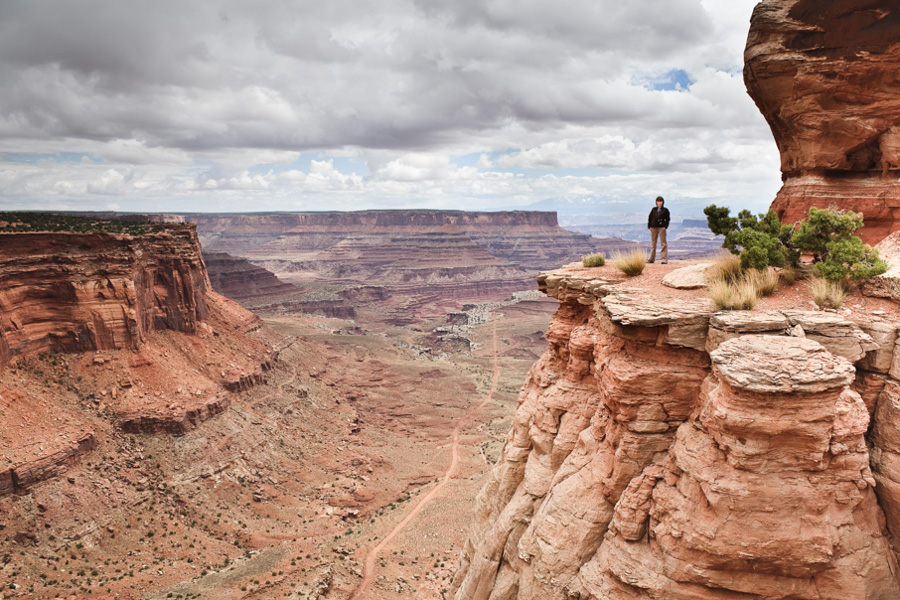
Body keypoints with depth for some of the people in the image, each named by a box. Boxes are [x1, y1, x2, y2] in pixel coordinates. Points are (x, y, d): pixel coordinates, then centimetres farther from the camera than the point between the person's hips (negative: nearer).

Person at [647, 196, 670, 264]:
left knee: (663, 243, -6)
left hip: (661, 228, -3)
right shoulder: (654, 210, 12)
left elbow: (667, 219, 2)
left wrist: (665, 226, -11)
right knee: (653, 243, 8)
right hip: (653, 228, 3)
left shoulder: (665, 210, 5)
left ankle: (664, 259, -7)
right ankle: (651, 259, 14)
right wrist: (649, 226, 2)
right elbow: (650, 218, 12)